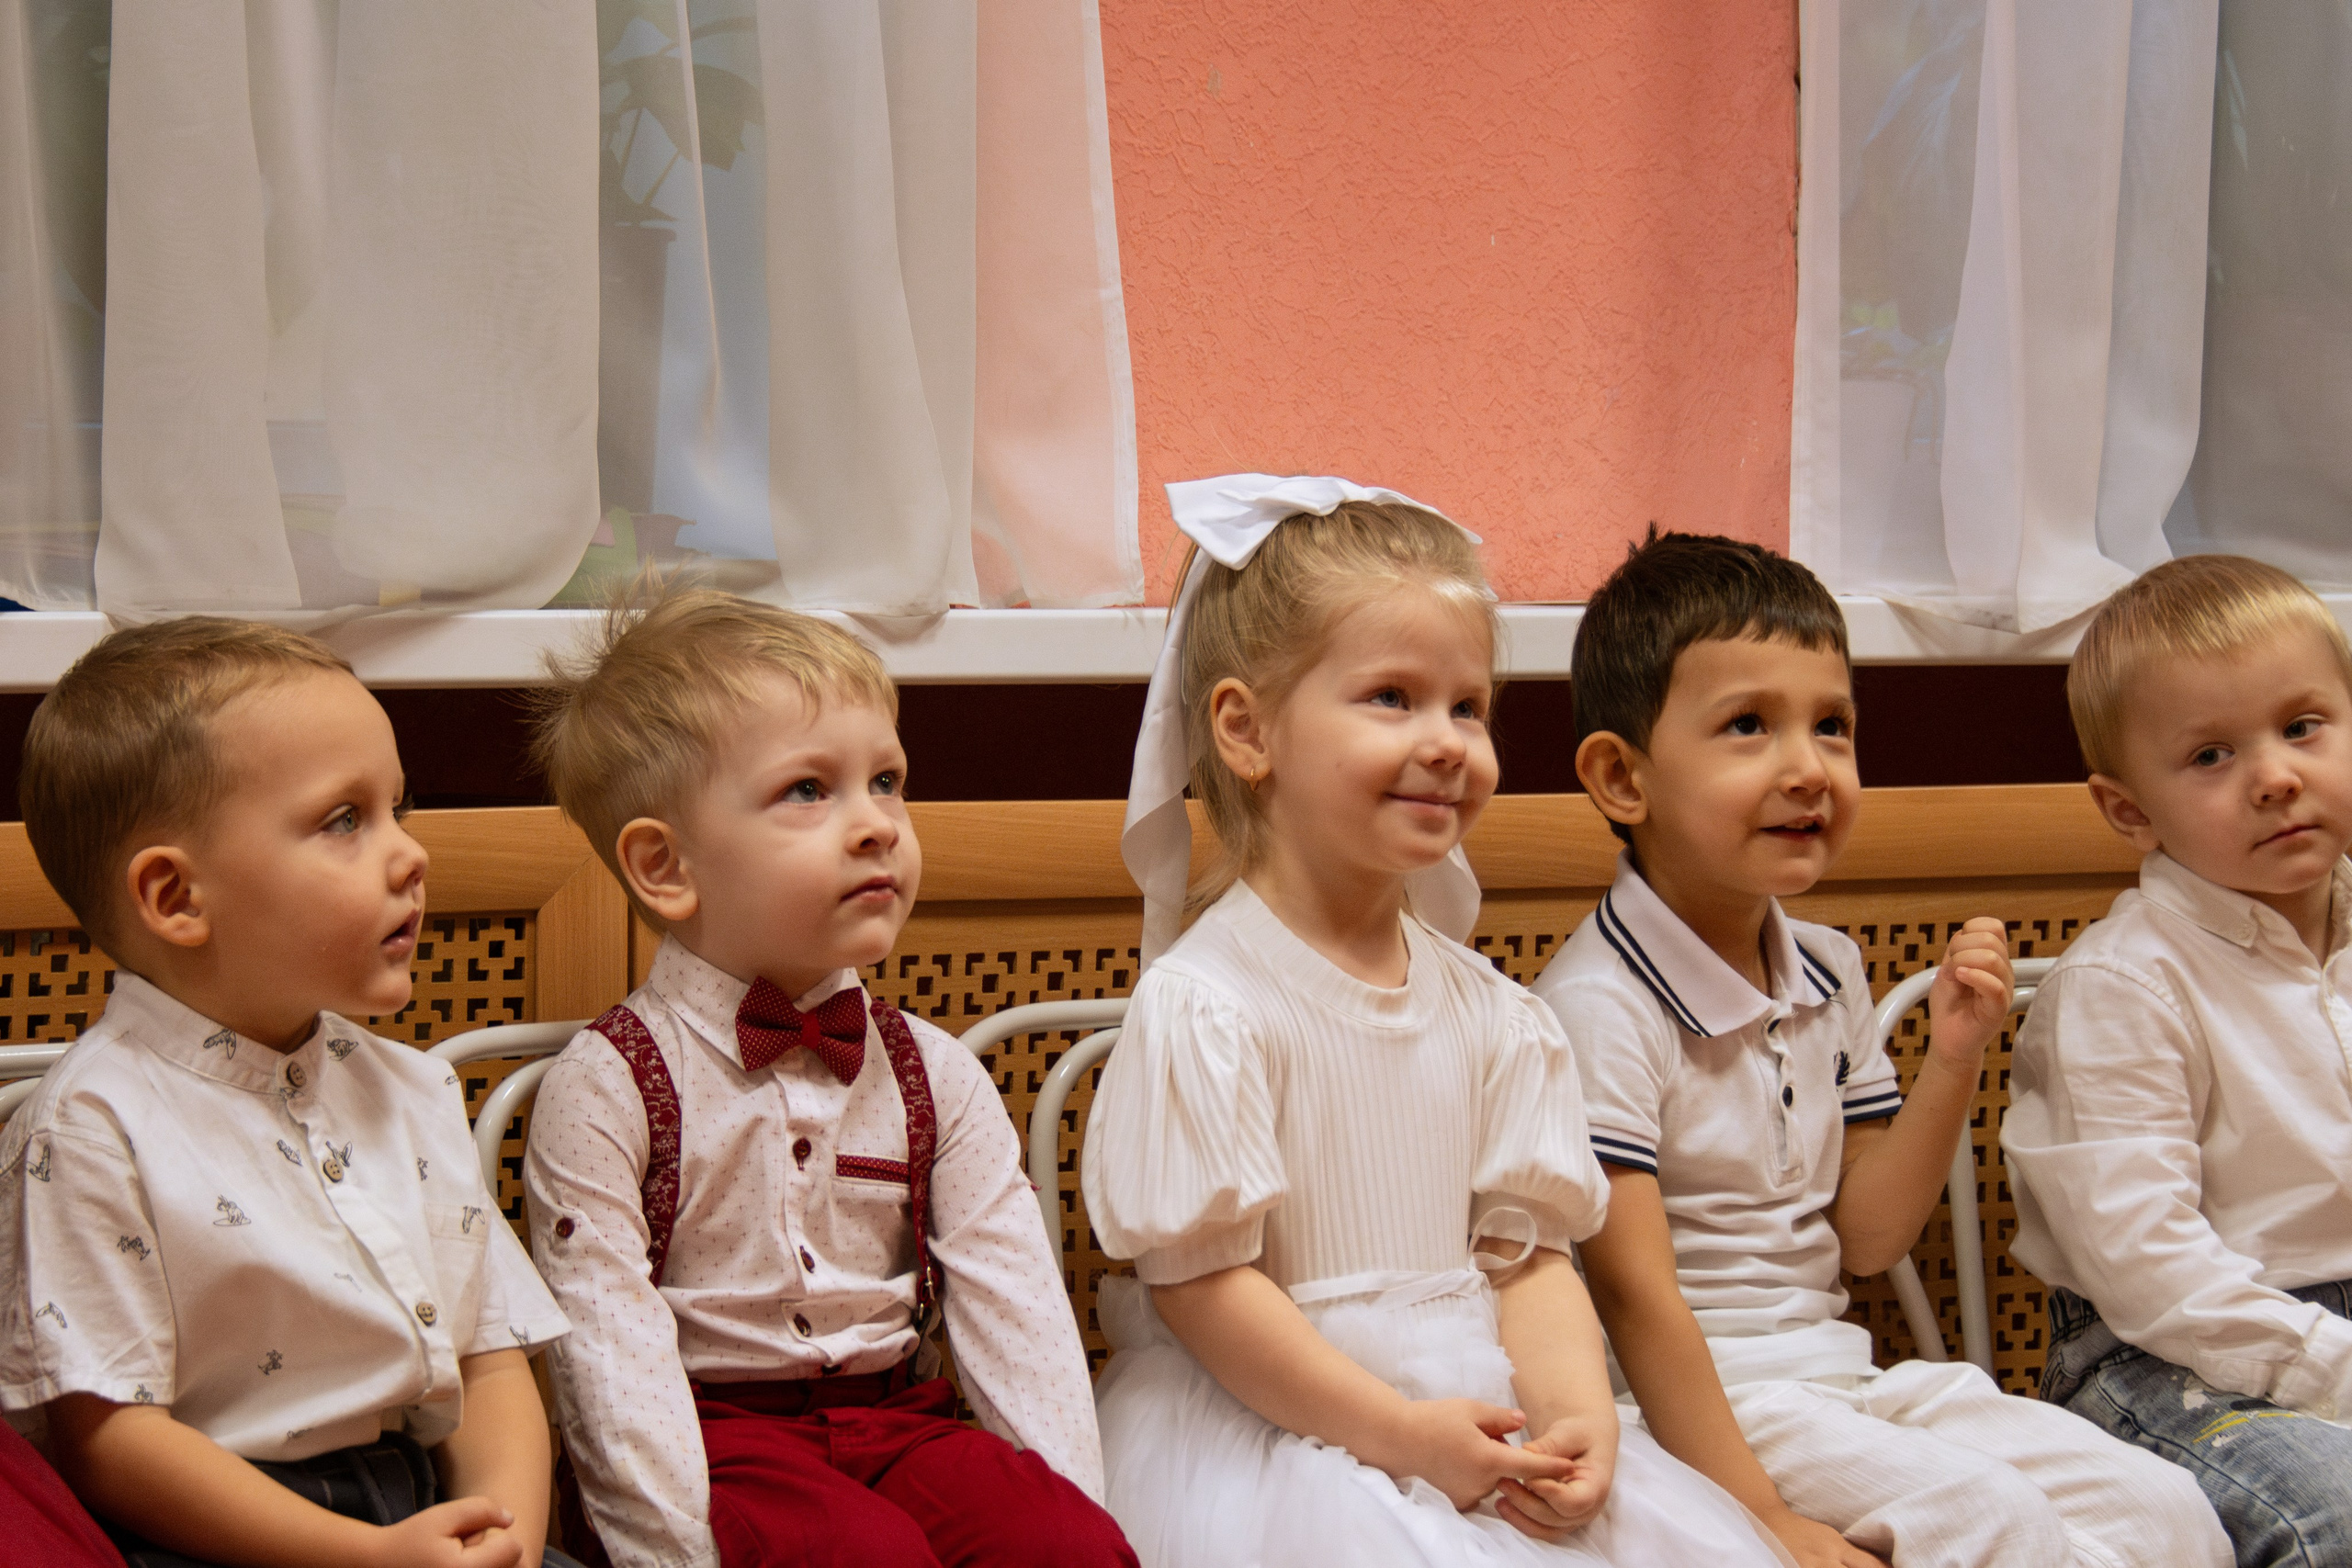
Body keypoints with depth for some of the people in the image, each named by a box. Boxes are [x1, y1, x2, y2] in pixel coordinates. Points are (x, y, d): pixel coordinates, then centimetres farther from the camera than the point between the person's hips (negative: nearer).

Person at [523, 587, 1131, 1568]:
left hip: (895, 1416, 4)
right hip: (714, 1429, -4)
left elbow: (1015, 1306, 2)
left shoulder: (934, 1075, 8)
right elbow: (610, 1350, -11)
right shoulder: (605, 1090, -5)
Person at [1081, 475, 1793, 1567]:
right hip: (1269, 1427, -5)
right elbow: (1198, 1280, -13)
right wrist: (1398, 1433, -17)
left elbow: (1526, 1250, 7)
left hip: (1473, 1408, 6)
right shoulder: (1200, 1006, -11)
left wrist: (1578, 1415, -11)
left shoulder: (1487, 1009, 8)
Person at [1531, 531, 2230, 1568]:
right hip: (1691, 1401, -7)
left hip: (1838, 1373, 8)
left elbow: (1865, 1238, 11)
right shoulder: (1598, 1004, -15)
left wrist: (1953, 1058, -1)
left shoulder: (1829, 975, 11)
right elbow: (1633, 1288, -19)